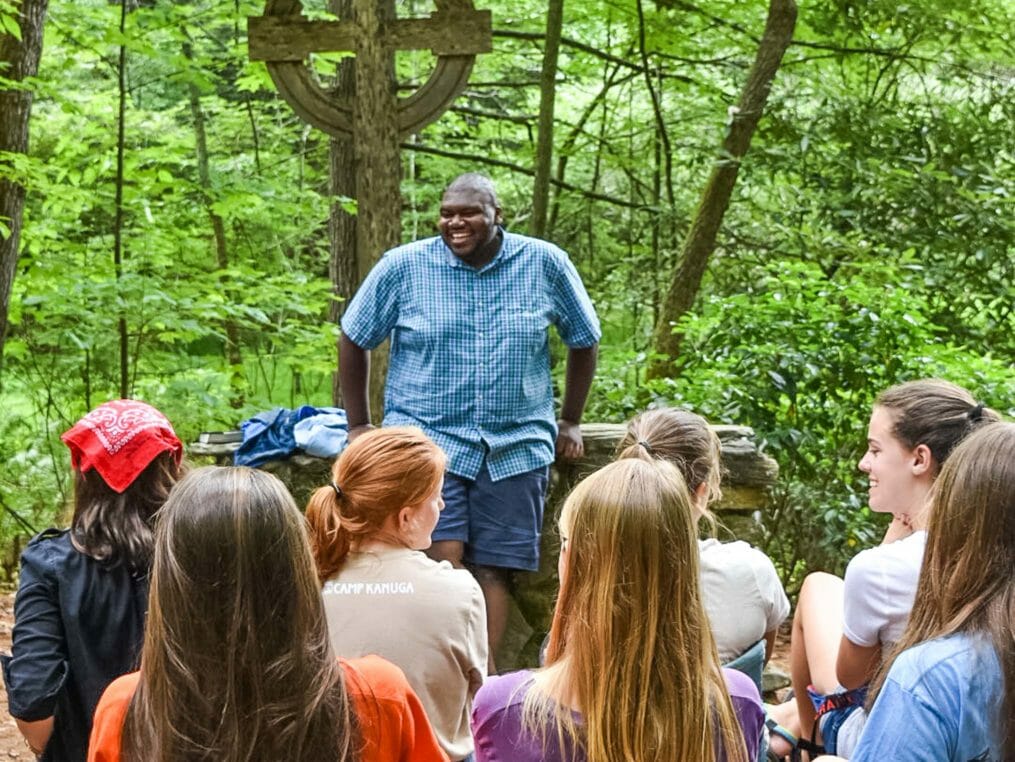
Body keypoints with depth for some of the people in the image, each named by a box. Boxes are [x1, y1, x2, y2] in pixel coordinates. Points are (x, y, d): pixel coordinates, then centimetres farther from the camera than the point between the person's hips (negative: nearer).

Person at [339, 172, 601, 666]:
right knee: (442, 561, -14)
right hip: (427, 437, -1)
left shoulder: (545, 264, 0)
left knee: (494, 569, 1)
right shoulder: (403, 267, -2)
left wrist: (570, 421, 14)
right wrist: (359, 426, 8)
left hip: (516, 445, 2)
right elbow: (353, 341, 8)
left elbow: (584, 340, 13)